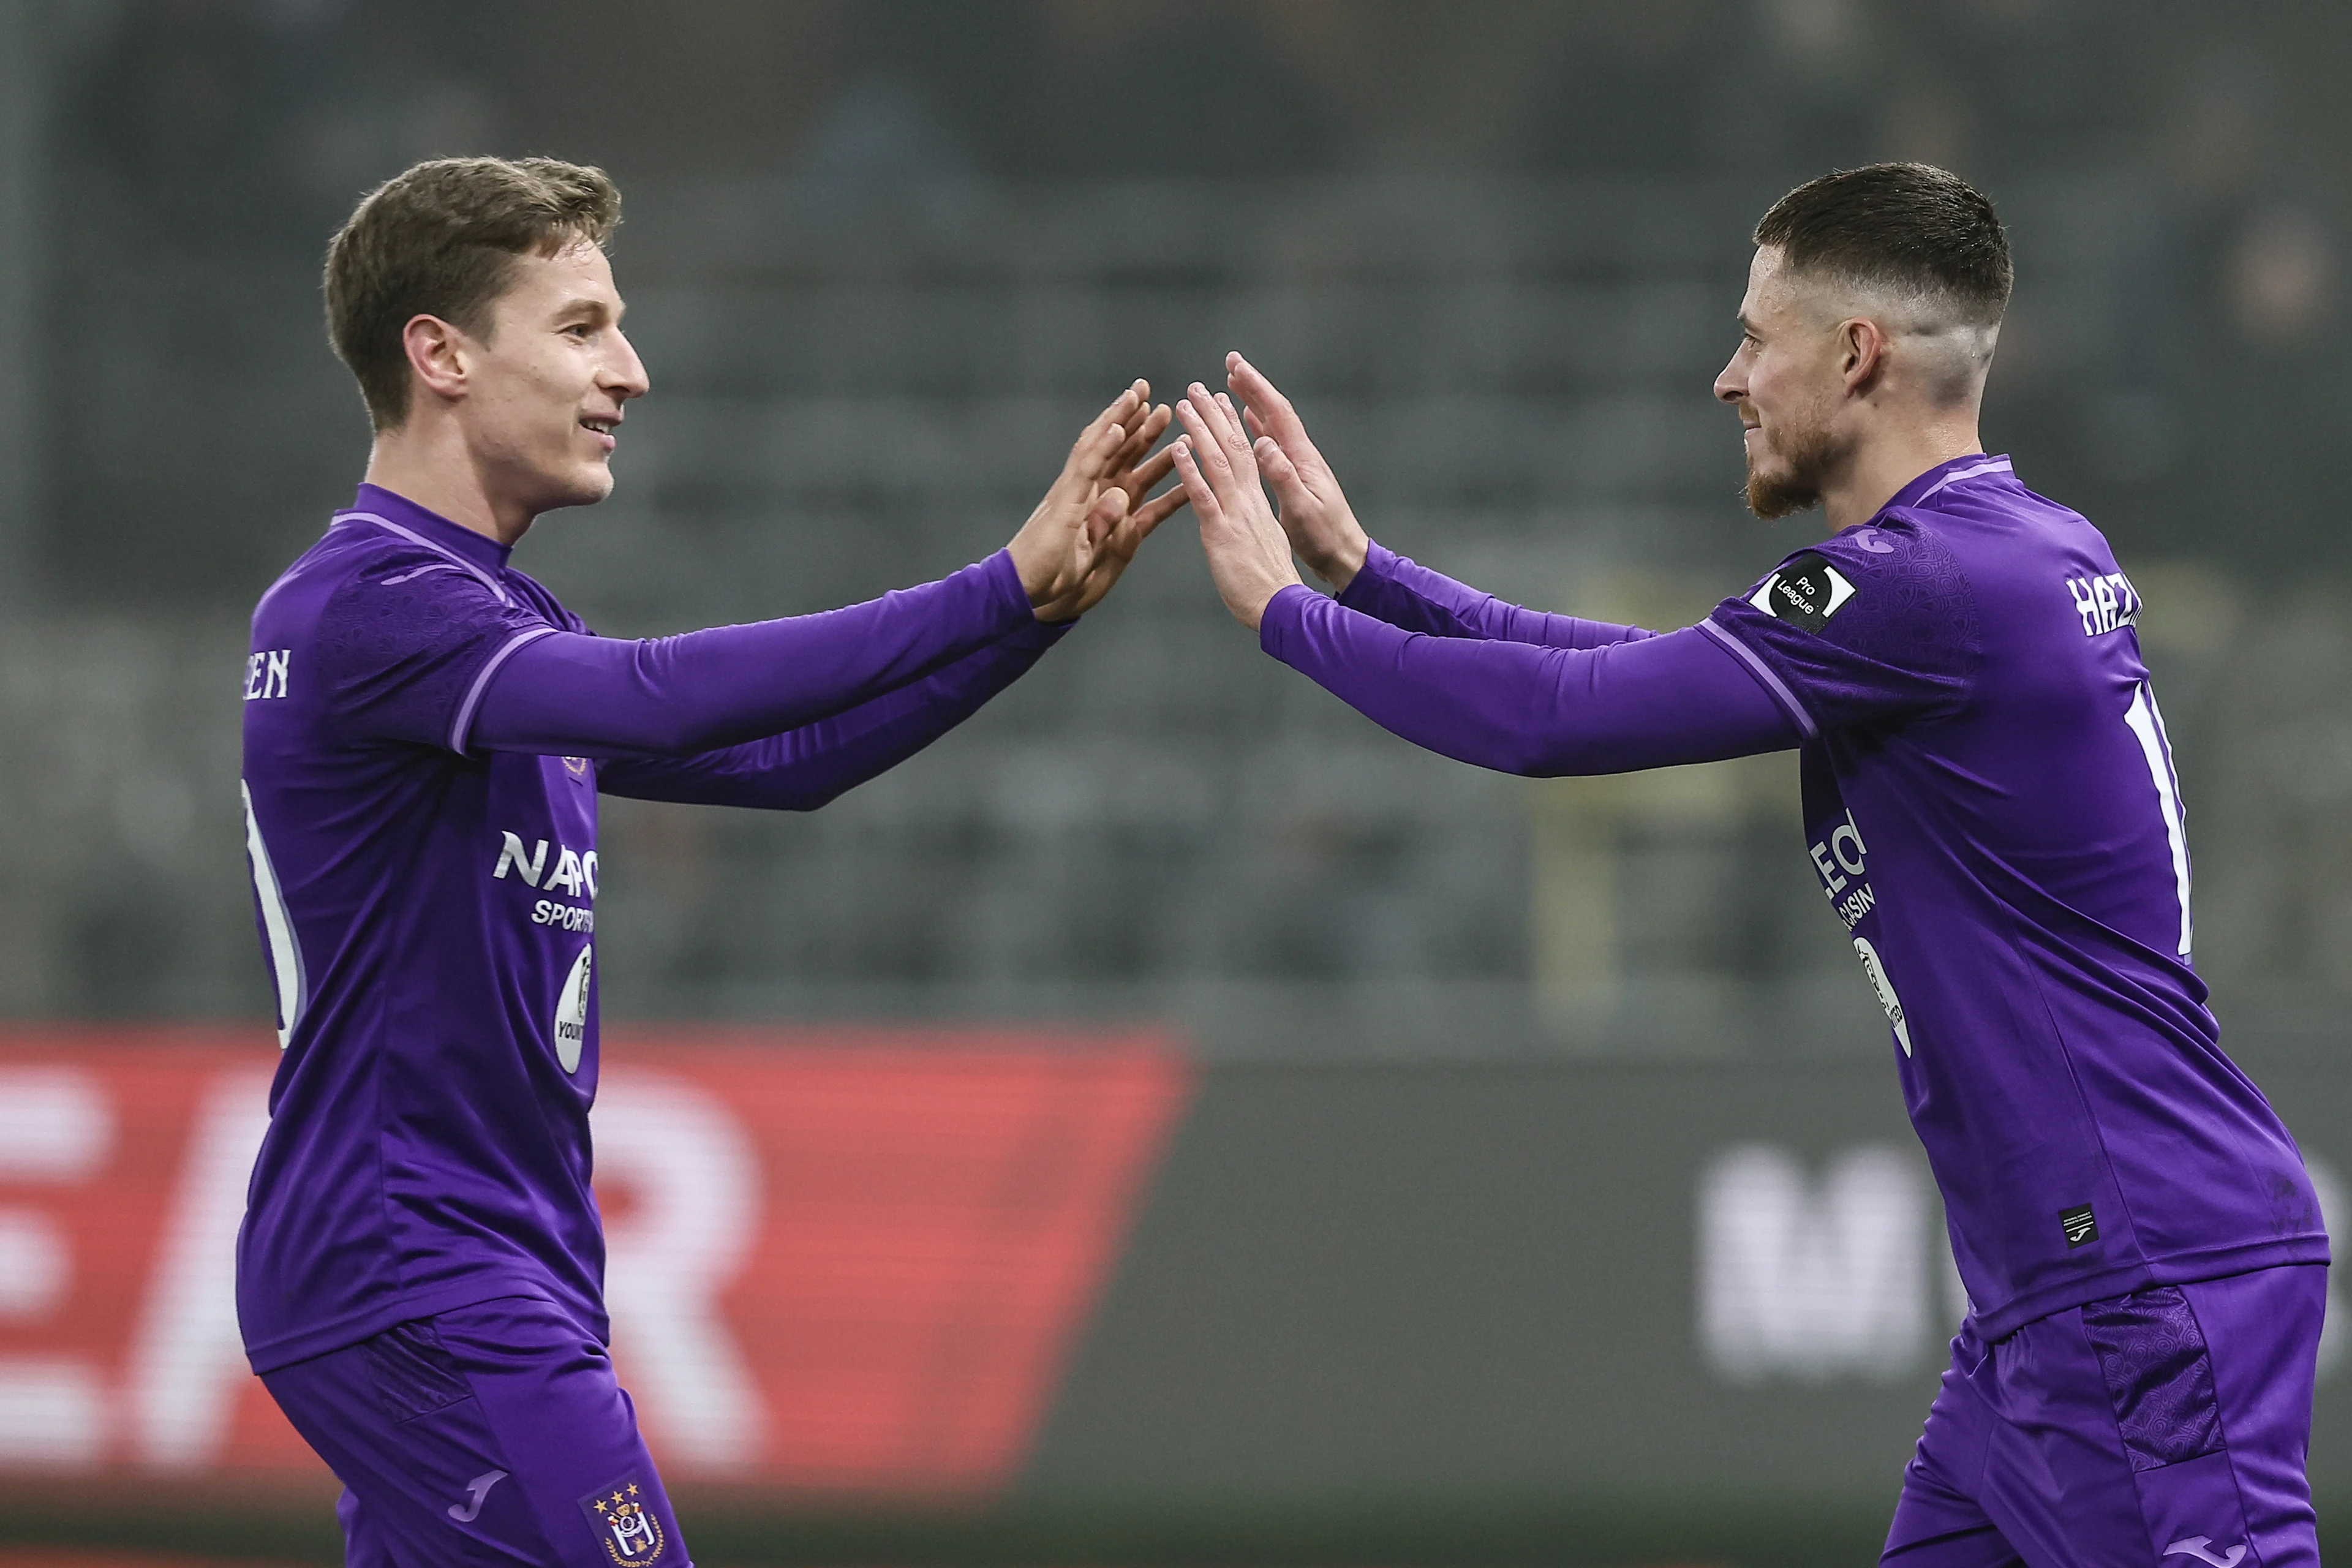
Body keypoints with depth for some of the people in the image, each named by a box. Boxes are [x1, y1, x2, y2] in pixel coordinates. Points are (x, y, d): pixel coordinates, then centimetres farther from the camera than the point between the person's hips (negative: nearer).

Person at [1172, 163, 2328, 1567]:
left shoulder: (1934, 584, -17)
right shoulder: (2041, 552, 14)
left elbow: (1558, 716, -13)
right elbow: (1648, 674, 22)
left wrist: (1283, 609, 1)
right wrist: (1361, 569, 20)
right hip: (2051, 1296, 10)